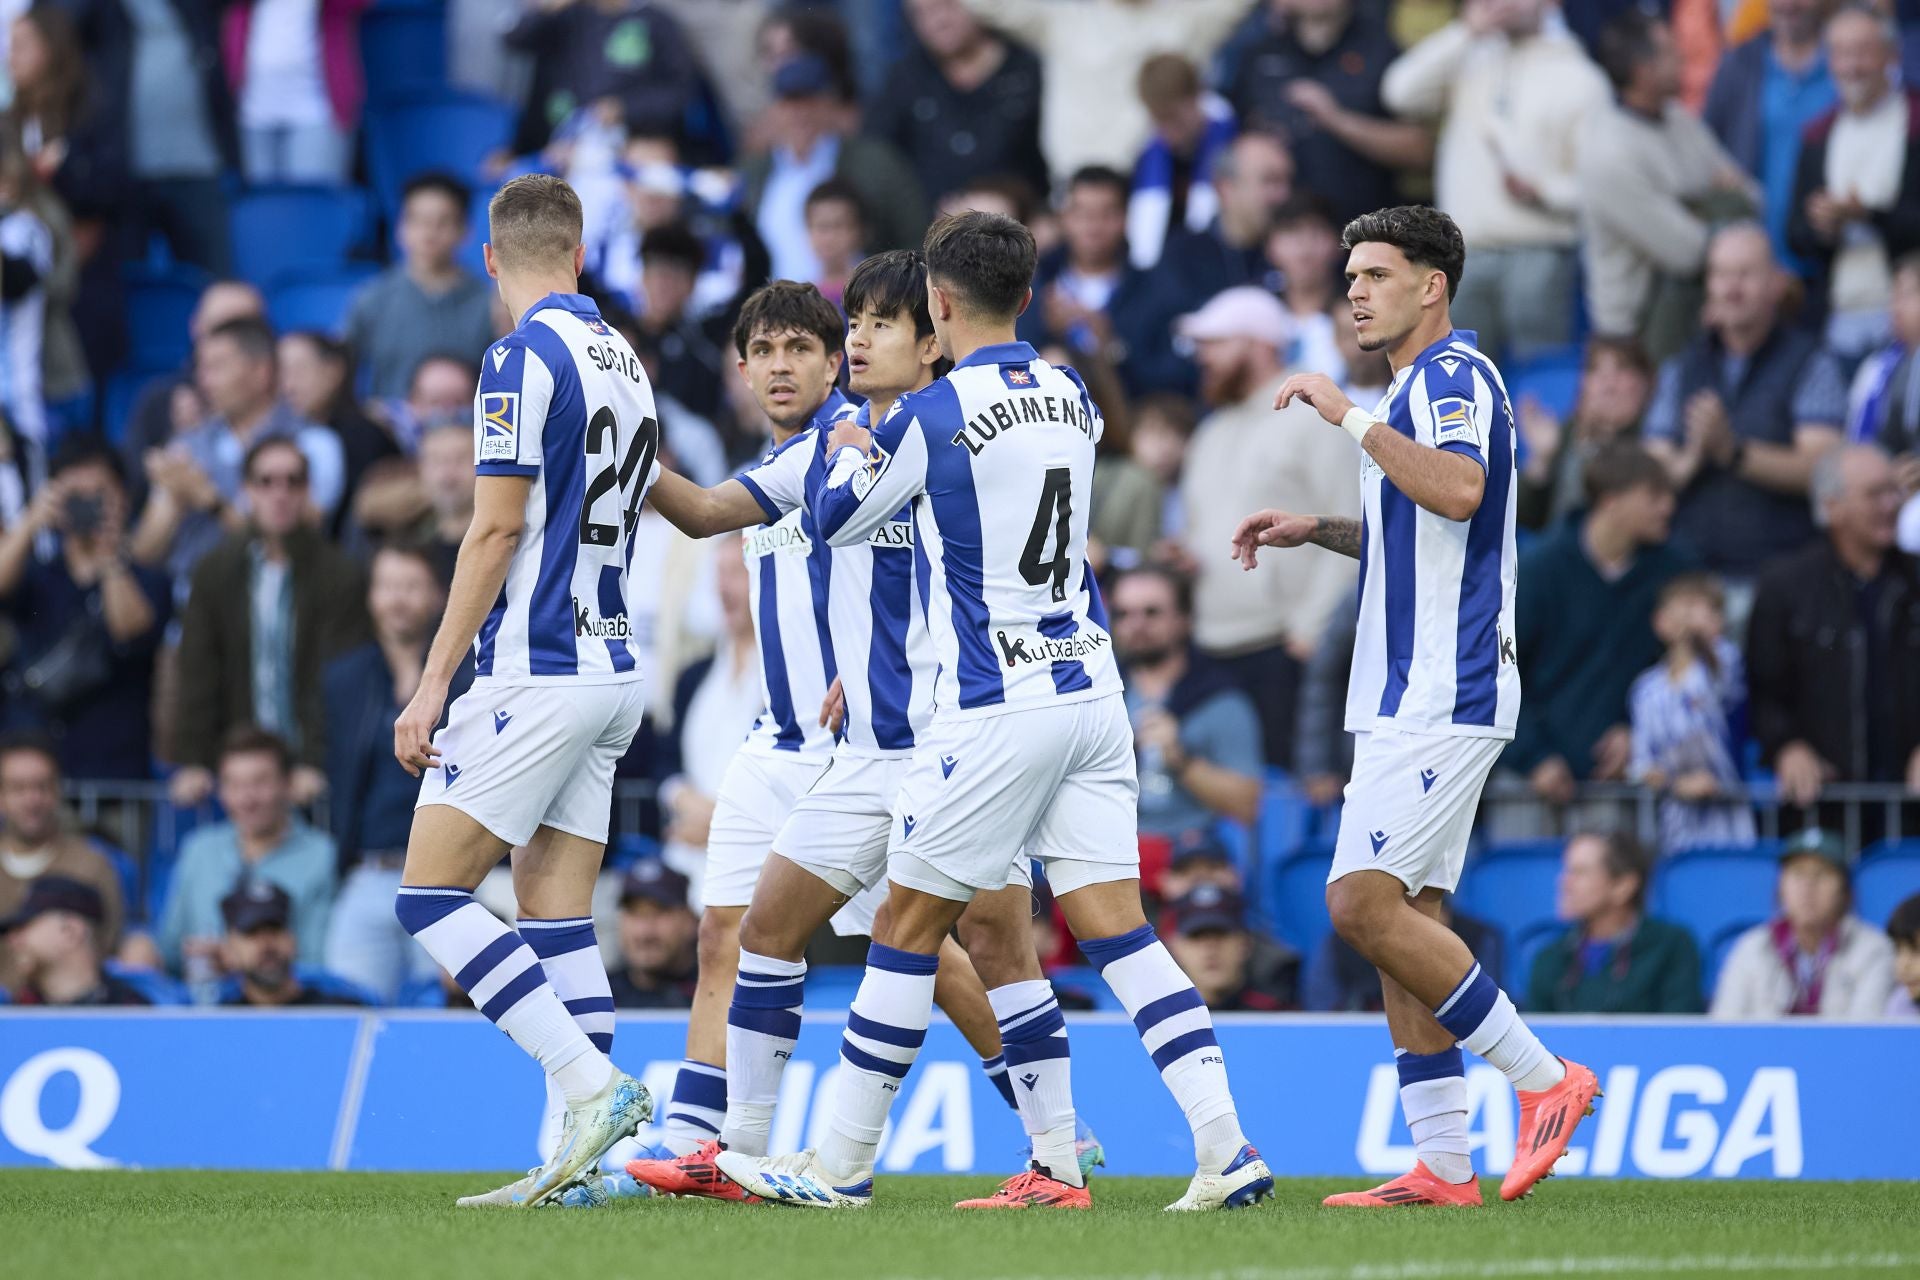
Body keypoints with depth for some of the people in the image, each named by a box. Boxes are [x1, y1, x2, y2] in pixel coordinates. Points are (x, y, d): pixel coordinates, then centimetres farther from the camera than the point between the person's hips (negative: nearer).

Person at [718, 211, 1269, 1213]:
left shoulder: (930, 418, -12)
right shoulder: (1069, 397, 8)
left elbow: (839, 520, 5)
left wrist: (847, 449, 27)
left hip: (994, 713, -6)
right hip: (1091, 690, 6)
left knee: (910, 926, 4)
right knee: (1112, 926, 2)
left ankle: (841, 1163, 11)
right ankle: (1225, 1147, -10)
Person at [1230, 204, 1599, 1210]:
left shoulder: (1453, 374, -10)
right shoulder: (1422, 384, 22)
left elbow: (1459, 491, -30)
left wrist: (1353, 419, -23)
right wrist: (1317, 529, 21)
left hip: (1441, 698, -11)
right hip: (1410, 699, 11)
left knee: (1364, 902, -17)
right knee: (1405, 917, 6)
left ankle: (1542, 1077, -12)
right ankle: (1442, 1164, 4)